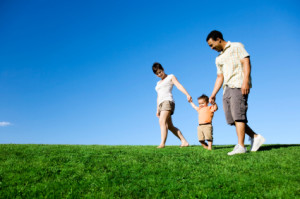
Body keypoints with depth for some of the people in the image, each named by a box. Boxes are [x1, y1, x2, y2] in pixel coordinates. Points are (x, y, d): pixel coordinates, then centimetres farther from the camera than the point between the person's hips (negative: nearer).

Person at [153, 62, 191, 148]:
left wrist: (187, 94, -20)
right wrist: (157, 110, 18)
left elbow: (179, 86, -4)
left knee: (162, 122, -25)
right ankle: (184, 142, 0)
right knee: (170, 126, -1)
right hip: (161, 104, 7)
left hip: (168, 101, -7)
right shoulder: (158, 83, 31)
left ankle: (162, 143, -34)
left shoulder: (171, 77, 13)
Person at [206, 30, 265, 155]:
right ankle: (255, 137, 10)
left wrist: (246, 81, -20)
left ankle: (240, 146, -15)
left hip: (239, 85, -7)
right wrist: (213, 94, 15)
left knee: (238, 115, -16)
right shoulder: (219, 58, 27)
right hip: (227, 89, 8)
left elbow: (246, 62, -6)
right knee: (231, 118, -1)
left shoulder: (236, 46, 7)